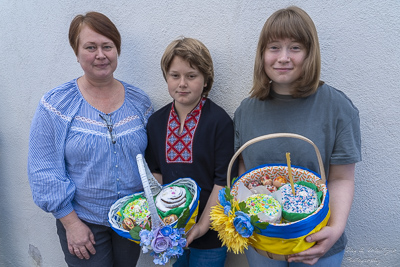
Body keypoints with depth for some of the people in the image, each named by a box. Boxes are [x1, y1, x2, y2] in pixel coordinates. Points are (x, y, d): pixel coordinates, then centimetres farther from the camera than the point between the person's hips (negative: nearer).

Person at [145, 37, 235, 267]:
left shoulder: (220, 121, -14)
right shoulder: (157, 121, 0)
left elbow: (223, 181, -15)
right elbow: (156, 172, 7)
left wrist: (202, 225, -17)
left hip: (209, 233, -4)